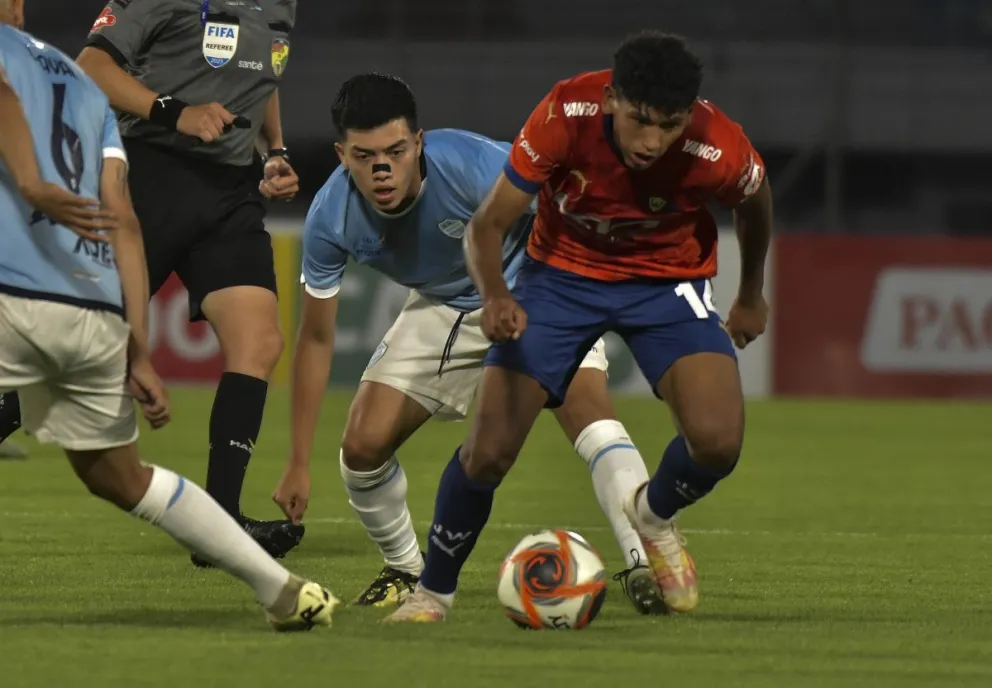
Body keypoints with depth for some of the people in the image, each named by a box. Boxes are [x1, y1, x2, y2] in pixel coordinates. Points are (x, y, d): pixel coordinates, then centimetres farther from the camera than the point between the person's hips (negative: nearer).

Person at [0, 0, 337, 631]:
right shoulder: (86, 89, 26)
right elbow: (124, 221, 16)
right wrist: (139, 351, 11)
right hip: (97, 314, 7)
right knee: (119, 477, 25)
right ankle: (283, 590, 25)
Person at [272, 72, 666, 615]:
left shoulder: (472, 167, -36)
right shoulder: (331, 219, -23)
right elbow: (316, 338, -11)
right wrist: (298, 464, -9)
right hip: (440, 310, 4)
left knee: (586, 406, -28)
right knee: (363, 444, -7)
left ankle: (645, 564, -30)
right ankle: (405, 570, 20)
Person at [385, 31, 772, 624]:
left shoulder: (719, 150, -27)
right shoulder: (566, 116, -30)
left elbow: (755, 200, 0)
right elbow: (488, 224, -22)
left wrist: (751, 297, 16)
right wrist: (495, 296, -44)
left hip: (667, 281, 0)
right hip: (563, 271, 0)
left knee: (717, 441, -23)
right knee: (488, 452, -12)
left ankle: (655, 515, 14)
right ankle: (433, 592, 15)